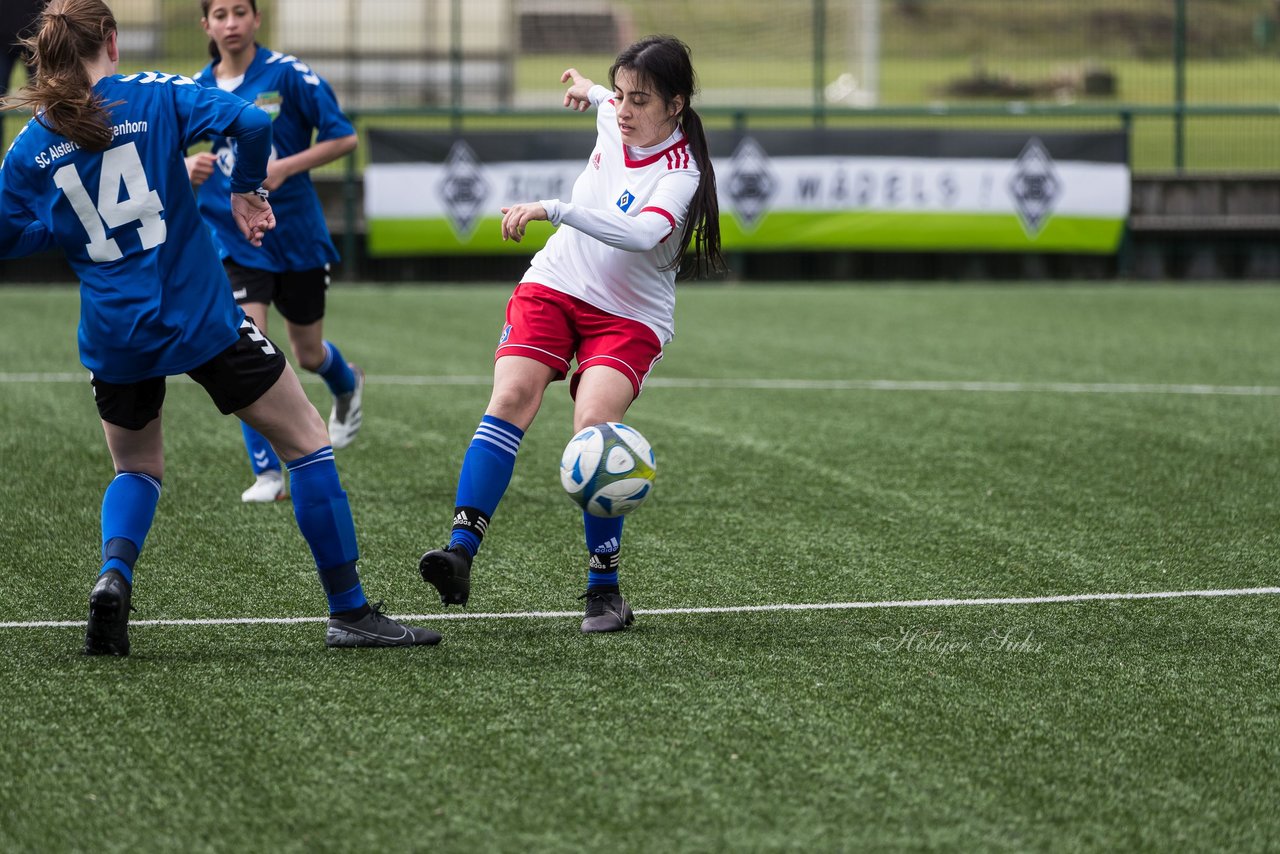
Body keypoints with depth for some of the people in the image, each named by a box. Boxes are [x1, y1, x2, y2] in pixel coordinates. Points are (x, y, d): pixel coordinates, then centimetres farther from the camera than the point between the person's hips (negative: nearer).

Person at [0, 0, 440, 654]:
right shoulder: (154, 96, -4)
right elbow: (248, 122, -16)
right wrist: (246, 191, 1)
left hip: (114, 339, 3)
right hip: (202, 318, -3)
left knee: (137, 469, 25)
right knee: (306, 440, 8)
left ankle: (113, 575, -6)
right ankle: (348, 611, 7)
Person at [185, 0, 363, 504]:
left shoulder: (288, 75, -10)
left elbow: (343, 138, -8)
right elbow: (176, 161, 12)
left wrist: (283, 168, -21)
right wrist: (187, 168, -12)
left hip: (296, 233, -1)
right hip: (234, 241, 1)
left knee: (308, 353, 15)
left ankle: (347, 387, 53)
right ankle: (267, 475, -10)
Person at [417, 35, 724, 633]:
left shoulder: (680, 174, -21)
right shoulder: (613, 118, 0)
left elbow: (640, 234, -41)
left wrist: (551, 209, -46)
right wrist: (593, 91, 45)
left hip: (629, 317, -5)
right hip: (554, 286, 5)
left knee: (593, 426, -26)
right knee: (511, 396, -21)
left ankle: (604, 589, -11)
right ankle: (461, 550, -31)